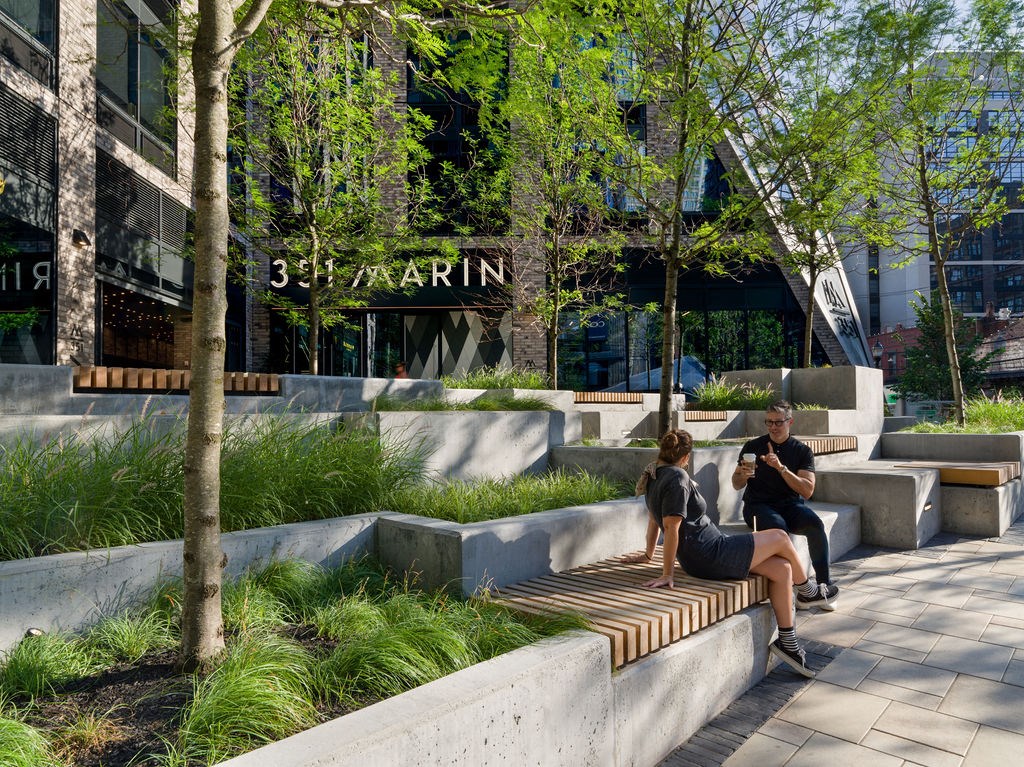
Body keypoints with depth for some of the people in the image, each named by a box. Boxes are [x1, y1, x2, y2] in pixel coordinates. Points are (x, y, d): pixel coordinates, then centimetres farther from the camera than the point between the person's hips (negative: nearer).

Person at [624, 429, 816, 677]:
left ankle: (787, 642, 15)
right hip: (712, 556, -10)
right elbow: (671, 527, -23)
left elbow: (654, 518, 18)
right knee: (780, 538, 2)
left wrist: (649, 554, 27)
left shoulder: (656, 476, 9)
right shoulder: (677, 477, -19)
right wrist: (667, 574, -19)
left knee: (782, 569, 7)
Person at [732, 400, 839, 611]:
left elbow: (807, 490, -7)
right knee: (779, 528, -33)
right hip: (758, 505, -1)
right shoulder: (753, 446, 5)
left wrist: (781, 468, -18)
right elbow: (736, 485, 7)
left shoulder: (802, 451, 5)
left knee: (815, 524, -29)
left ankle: (824, 584, -16)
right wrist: (743, 475, -17)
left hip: (790, 504, 2)